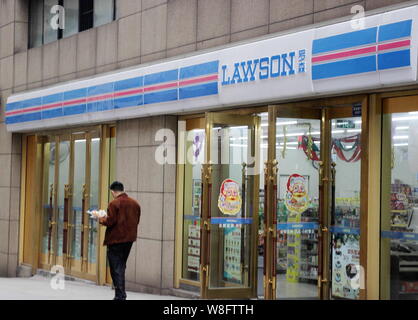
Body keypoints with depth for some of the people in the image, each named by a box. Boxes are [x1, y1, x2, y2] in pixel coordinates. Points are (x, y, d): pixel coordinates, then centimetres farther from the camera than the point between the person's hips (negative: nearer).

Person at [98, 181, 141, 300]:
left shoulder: (114, 204, -13)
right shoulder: (135, 204, 8)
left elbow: (109, 221, -17)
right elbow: (136, 221, 11)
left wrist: (100, 218, 1)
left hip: (116, 239, -7)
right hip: (129, 239, 7)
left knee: (116, 268, 0)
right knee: (121, 267, 18)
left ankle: (120, 295, -3)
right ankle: (121, 294, 21)